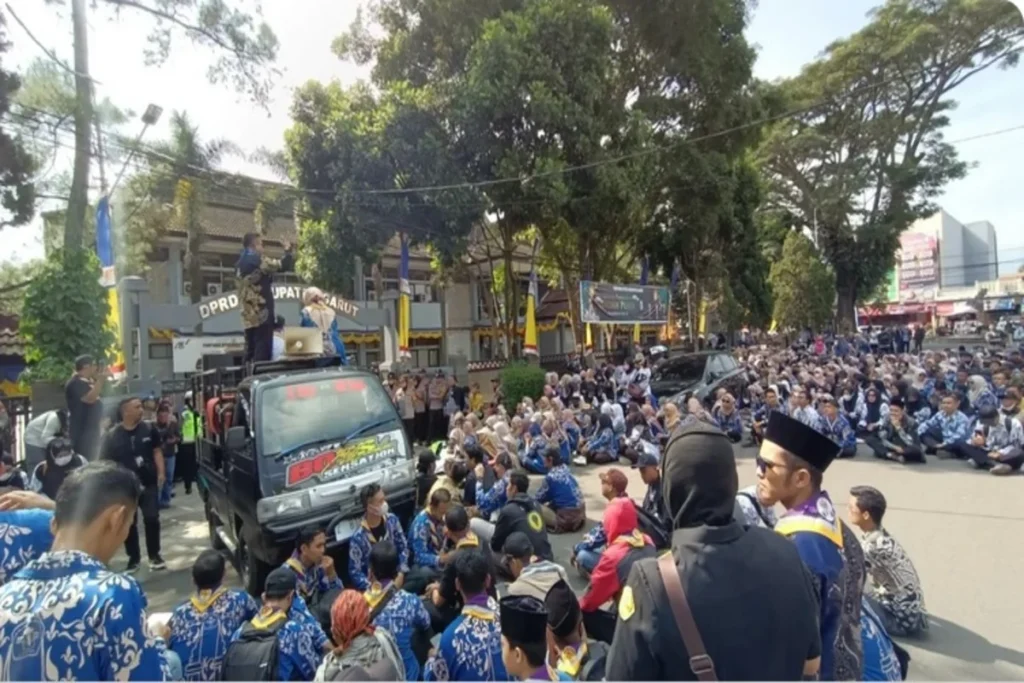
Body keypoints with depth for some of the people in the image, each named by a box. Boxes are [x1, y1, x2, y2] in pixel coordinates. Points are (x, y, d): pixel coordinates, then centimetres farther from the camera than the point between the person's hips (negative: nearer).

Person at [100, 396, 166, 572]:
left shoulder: (148, 429, -2)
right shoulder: (112, 435, -7)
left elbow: (156, 451, 6)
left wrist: (161, 473, -2)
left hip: (149, 483, 0)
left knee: (152, 518, 0)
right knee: (129, 523, 8)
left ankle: (154, 555, 15)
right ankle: (133, 558, 23)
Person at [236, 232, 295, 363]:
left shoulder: (240, 265, 16)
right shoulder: (258, 260, -8)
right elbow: (283, 266, -11)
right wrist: (288, 251, 7)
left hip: (248, 316, 8)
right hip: (262, 314, -8)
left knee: (250, 351, 9)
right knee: (263, 351, -8)